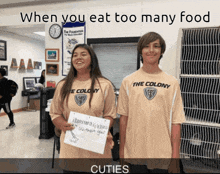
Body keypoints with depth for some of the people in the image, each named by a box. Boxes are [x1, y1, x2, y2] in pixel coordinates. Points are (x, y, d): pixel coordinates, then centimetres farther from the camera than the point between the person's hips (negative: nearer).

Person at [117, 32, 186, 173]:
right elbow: (124, 117, 2)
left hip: (162, 153, 0)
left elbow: (176, 122, -1)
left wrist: (175, 156, -2)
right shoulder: (128, 82, 1)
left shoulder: (172, 83, 0)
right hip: (135, 152, 1)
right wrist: (122, 149, 4)